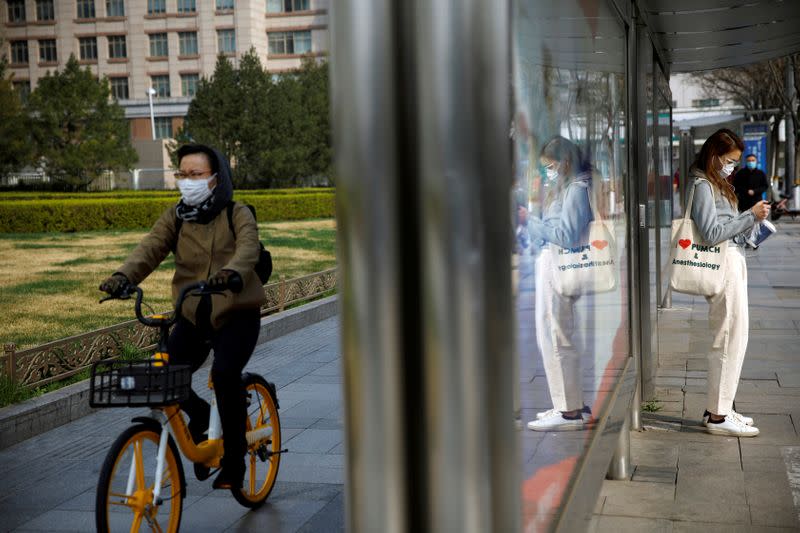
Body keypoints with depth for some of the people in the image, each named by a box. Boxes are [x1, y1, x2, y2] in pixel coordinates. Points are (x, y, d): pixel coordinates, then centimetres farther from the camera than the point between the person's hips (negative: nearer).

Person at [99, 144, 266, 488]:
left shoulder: (238, 215, -5)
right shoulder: (175, 217, 5)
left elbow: (248, 248, -25)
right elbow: (150, 248, -11)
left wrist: (231, 273, -48)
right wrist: (123, 276, -31)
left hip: (236, 314, -4)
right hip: (193, 316, 4)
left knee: (225, 373, -28)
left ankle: (234, 458, -8)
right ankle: (200, 415, 20)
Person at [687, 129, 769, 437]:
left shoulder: (716, 185, 21)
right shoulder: (703, 185, -9)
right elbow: (711, 233, -18)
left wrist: (753, 218, 4)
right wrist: (750, 216, -14)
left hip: (732, 262, 10)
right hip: (724, 264, -10)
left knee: (726, 340, 11)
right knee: (731, 339, -8)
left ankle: (718, 409, 17)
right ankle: (718, 415, -4)